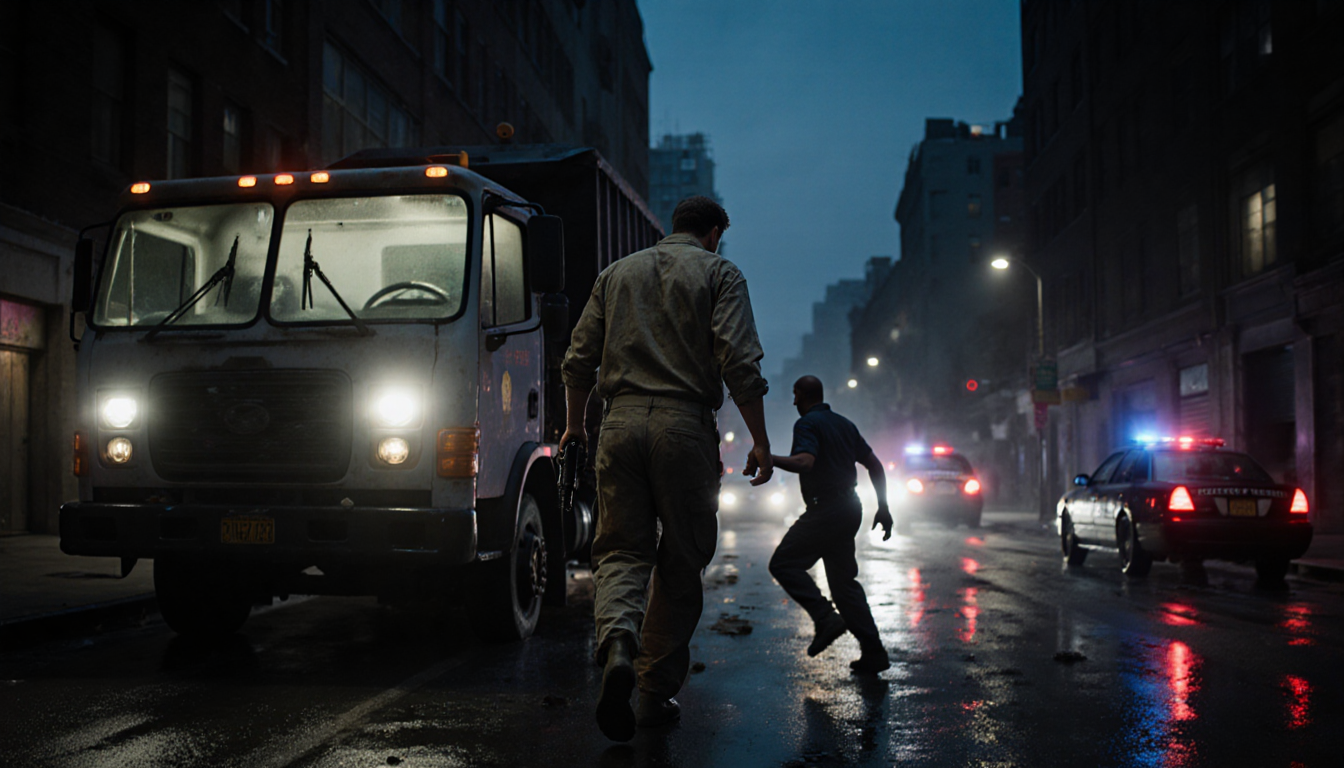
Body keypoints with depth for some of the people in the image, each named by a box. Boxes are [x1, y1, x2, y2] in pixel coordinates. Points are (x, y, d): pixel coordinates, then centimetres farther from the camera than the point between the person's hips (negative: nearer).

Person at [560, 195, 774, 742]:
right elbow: (739, 363, -6)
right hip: (685, 425, -3)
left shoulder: (617, 272, 19)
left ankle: (618, 643, -23)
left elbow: (578, 360, 17)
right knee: (680, 561, 9)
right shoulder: (719, 273, 7)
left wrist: (574, 424, 30)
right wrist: (760, 440, -2)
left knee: (621, 549, 7)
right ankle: (657, 691, 13)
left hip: (620, 422, 3)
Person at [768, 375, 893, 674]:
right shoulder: (845, 424, 17)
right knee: (843, 579, 12)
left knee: (783, 562, -4)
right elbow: (875, 465, 17)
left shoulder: (807, 424, -8)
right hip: (849, 508, 8)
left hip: (825, 509, -8)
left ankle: (826, 618, -19)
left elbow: (805, 462, -27)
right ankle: (873, 652, 8)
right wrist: (883, 507, 20)